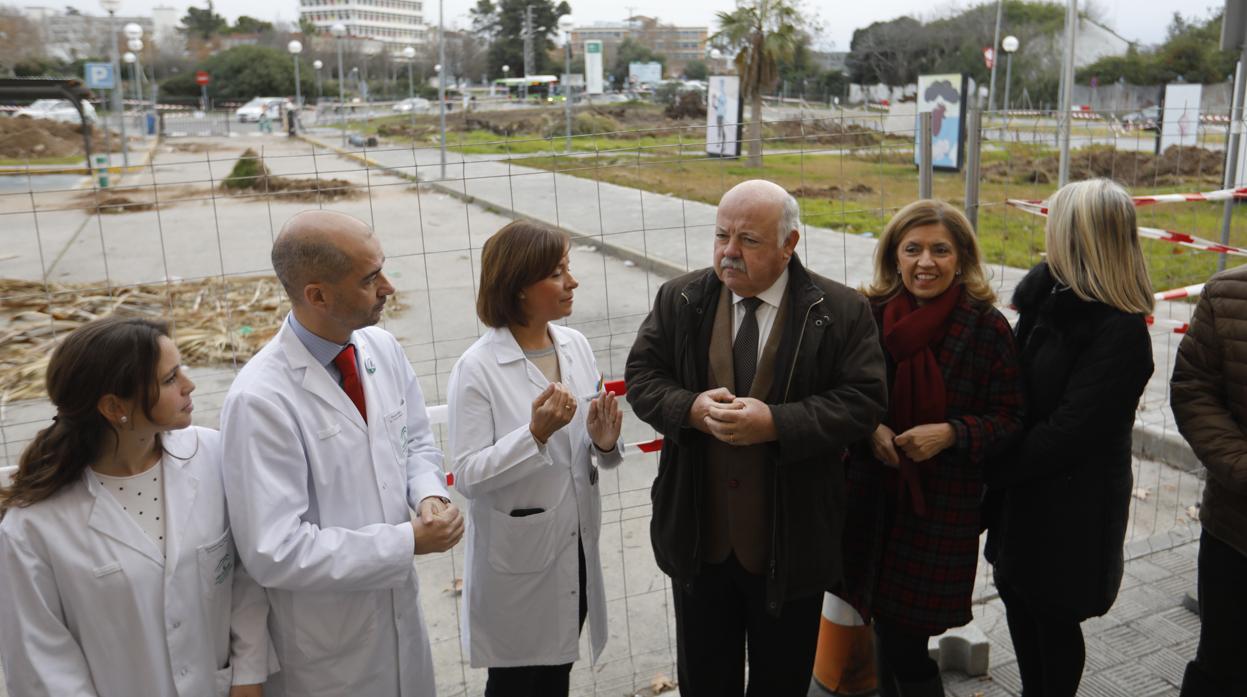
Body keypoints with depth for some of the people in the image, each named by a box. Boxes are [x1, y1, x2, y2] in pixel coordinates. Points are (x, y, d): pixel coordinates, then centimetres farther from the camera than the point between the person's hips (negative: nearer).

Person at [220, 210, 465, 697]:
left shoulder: (383, 349, -5)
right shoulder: (260, 400, -26)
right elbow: (275, 553, -27)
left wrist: (429, 495, -12)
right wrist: (409, 542, -22)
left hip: (400, 605, 6)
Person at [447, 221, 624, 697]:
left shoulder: (576, 345, -2)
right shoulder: (477, 369, -19)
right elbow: (467, 475, -20)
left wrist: (604, 442, -15)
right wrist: (536, 433, -32)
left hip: (576, 551, 5)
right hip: (517, 560, -5)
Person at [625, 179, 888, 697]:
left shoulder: (841, 311, -9)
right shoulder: (679, 300, -1)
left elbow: (863, 401, -12)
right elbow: (641, 377, 0)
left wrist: (775, 422, -24)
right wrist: (693, 409, -20)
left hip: (790, 540, -2)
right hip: (698, 534, 2)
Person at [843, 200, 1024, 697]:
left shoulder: (987, 327, -8)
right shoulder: (868, 314, -3)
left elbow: (1008, 419, -3)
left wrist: (951, 433, -19)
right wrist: (868, 429, -11)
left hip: (943, 506, -2)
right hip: (872, 498, 2)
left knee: (903, 642, 4)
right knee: (887, 627, 13)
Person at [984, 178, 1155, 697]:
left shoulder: (1120, 331, -22)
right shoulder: (1049, 295, 2)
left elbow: (1070, 432, -23)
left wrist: (992, 467, -14)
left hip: (1072, 503, -8)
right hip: (1025, 487, 8)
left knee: (1053, 616, 10)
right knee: (1016, 595, 20)